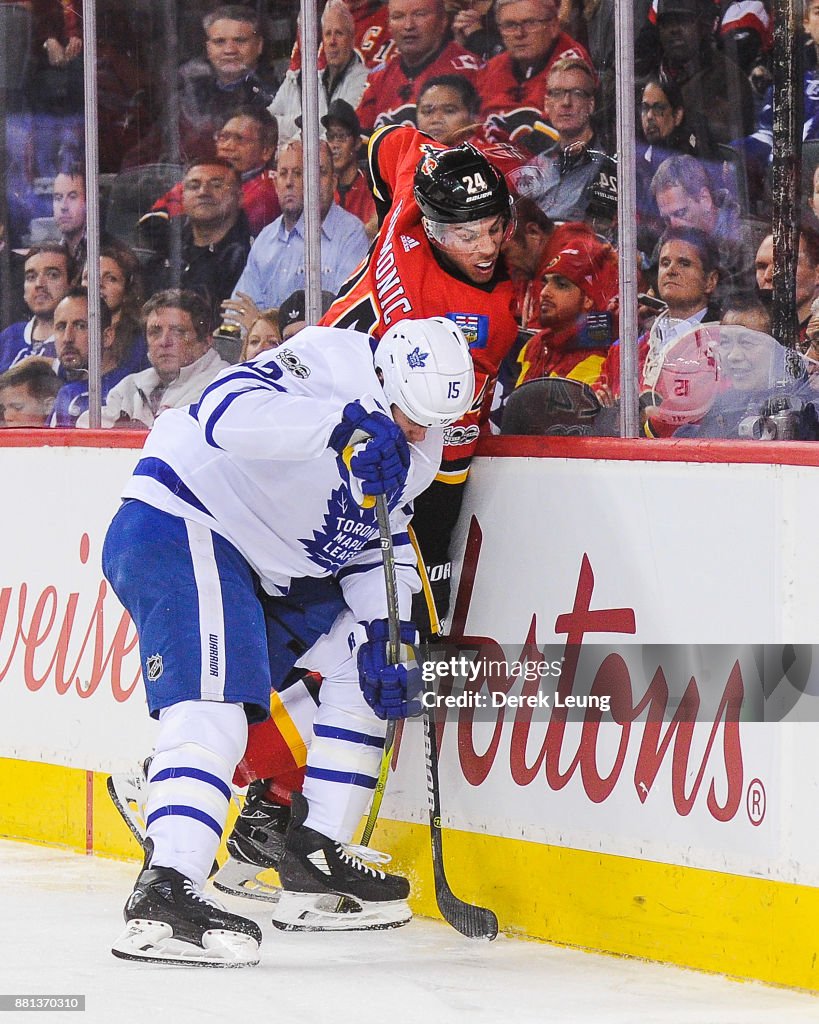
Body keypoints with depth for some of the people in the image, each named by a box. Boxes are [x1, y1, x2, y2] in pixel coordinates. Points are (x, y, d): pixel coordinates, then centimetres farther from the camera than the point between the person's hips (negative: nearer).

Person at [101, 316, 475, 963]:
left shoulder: (417, 447, 7)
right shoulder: (331, 366, -22)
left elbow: (377, 547, 11)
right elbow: (226, 409, -39)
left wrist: (389, 638, -6)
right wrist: (345, 426, -51)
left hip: (270, 569, 10)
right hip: (180, 527, -10)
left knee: (372, 660, 10)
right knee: (217, 699, -26)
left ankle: (315, 861, 11)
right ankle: (166, 892, -38)